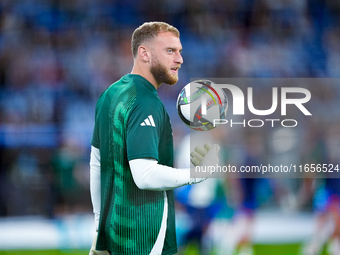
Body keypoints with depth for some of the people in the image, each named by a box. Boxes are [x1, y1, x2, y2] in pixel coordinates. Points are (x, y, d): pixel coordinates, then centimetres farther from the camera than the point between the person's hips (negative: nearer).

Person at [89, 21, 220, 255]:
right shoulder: (146, 103, -18)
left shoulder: (110, 94, 12)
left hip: (113, 227, 9)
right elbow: (145, 175, -27)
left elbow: (96, 163, 19)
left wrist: (100, 223, 24)